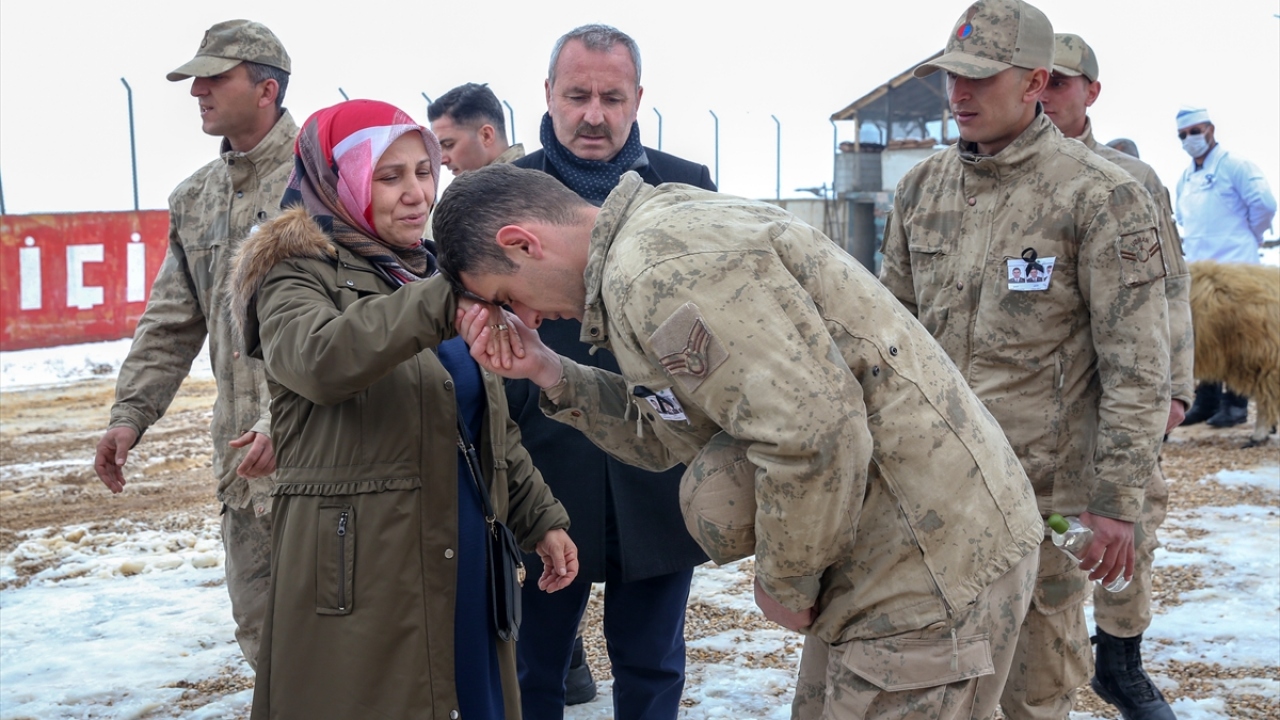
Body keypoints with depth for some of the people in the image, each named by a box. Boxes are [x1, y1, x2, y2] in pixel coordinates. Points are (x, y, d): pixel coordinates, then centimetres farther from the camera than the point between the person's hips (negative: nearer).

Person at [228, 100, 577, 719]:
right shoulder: (301, 274, -5)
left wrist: (540, 518, 15)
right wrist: (443, 302, -41)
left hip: (465, 567, 7)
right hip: (359, 573, -7)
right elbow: (318, 359, -29)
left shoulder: (427, 274, 18)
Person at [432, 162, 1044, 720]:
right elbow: (676, 437, 13)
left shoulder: (657, 268, -22)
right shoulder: (668, 231, 11)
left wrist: (785, 583, -13)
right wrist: (548, 373, 4)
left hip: (934, 559, -11)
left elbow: (815, 435, -28)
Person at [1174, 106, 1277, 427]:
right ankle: (1206, 401, 14)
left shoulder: (1234, 166, -7)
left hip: (1233, 268, -7)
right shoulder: (1184, 178, 16)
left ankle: (1236, 404, 2)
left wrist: (1249, 236, 0)